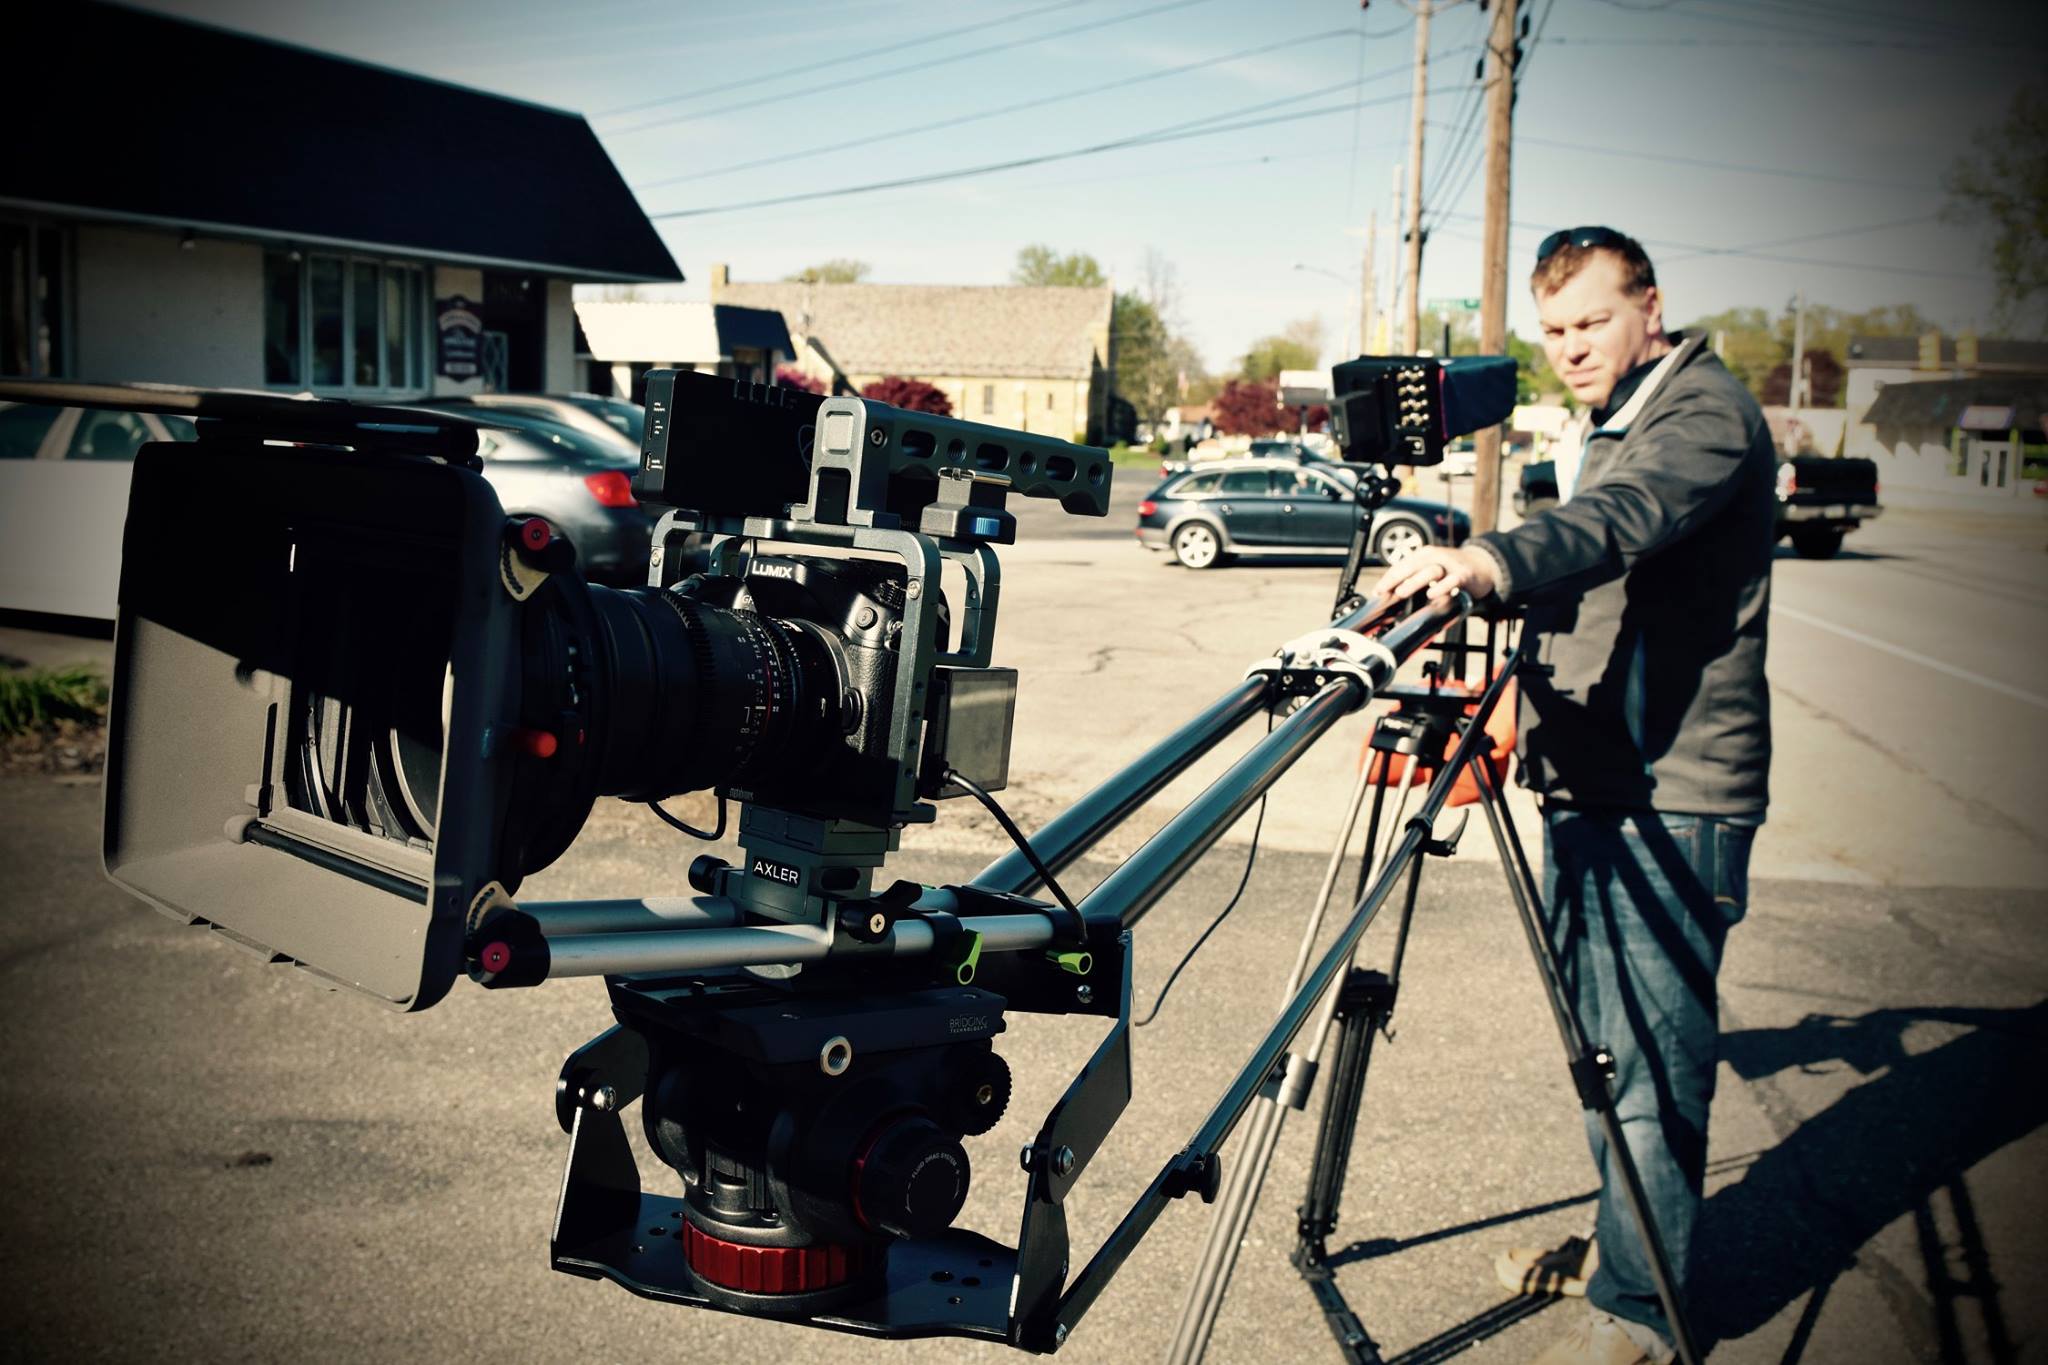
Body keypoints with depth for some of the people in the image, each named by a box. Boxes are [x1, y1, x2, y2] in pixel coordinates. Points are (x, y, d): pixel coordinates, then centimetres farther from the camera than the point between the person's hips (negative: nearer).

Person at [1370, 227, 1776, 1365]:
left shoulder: (1709, 411, -11)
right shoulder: (1601, 435, 19)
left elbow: (1627, 519, -33)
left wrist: (1494, 561, -49)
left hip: (1672, 799, -9)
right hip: (1587, 785, 9)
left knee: (1649, 1058, -3)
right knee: (1597, 1040, 18)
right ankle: (1617, 1236, 34)